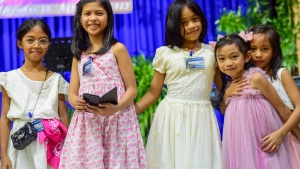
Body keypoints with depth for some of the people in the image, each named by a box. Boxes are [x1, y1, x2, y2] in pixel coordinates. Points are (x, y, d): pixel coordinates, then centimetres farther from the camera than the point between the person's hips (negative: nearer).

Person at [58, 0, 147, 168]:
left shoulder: (117, 49, 1)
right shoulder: (79, 55, 13)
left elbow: (132, 89, -2)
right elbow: (73, 93, 12)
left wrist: (116, 108, -21)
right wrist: (75, 102, -12)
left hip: (117, 122, -3)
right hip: (87, 125, 3)